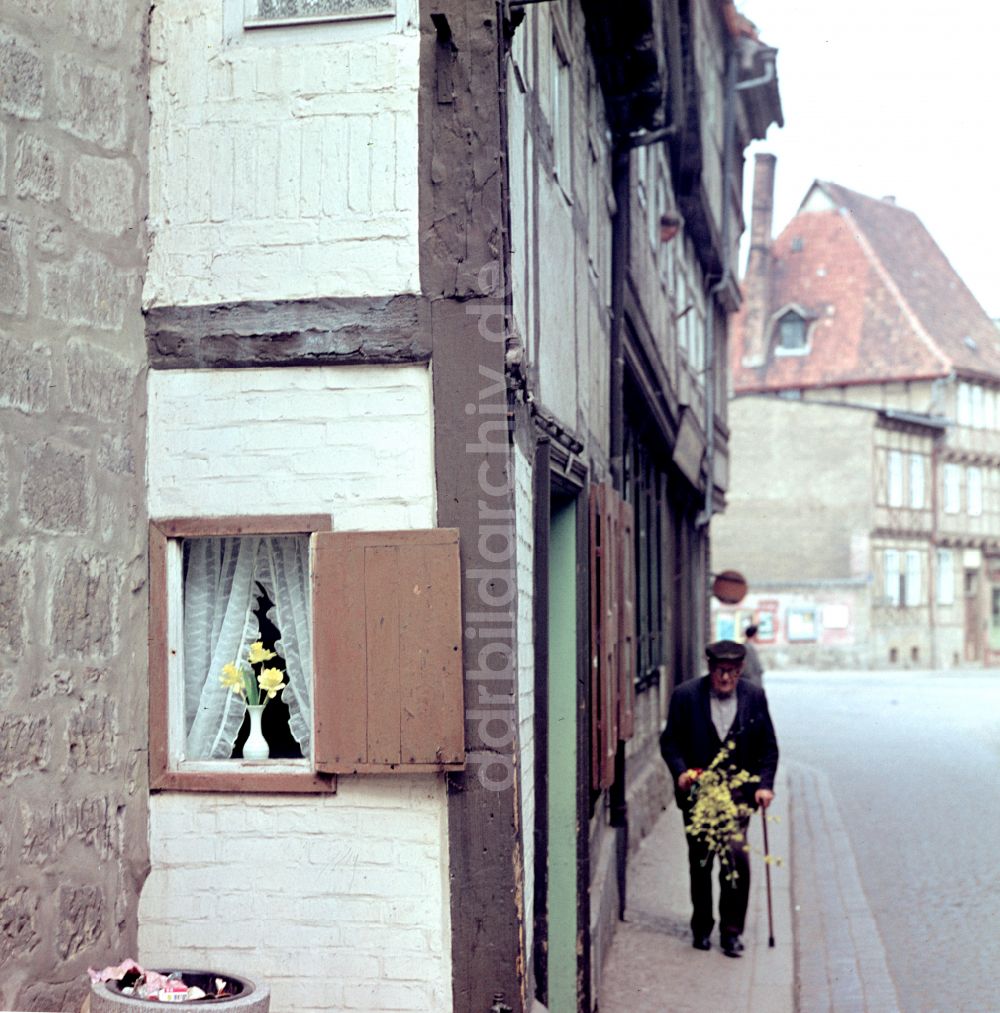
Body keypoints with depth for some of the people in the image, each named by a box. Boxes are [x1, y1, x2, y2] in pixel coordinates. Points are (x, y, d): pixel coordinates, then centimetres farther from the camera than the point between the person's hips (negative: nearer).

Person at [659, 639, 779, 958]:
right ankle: (702, 928, 26)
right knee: (699, 862, 9)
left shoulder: (754, 697, 1)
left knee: (737, 857, -12)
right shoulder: (686, 695, -3)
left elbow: (768, 747, 8)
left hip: (738, 792, 0)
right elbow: (670, 740, 3)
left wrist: (765, 784, -4)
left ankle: (732, 931, 0)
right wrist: (680, 771, -13)